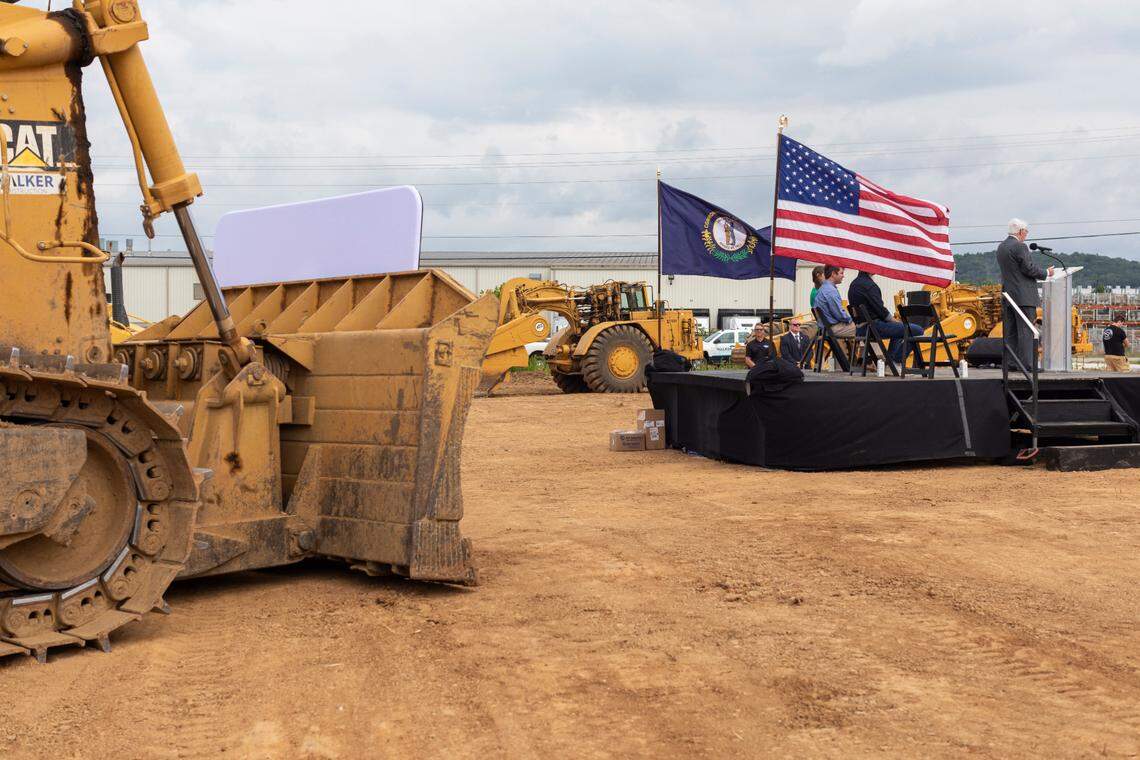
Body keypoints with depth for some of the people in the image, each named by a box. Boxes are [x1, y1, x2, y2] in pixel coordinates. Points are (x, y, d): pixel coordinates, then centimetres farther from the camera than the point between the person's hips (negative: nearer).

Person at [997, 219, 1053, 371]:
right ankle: (1026, 364, -9)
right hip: (1023, 296, -8)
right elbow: (1029, 269, -14)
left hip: (1007, 295, 8)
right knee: (1026, 331, -7)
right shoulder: (1020, 247, -13)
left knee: (1010, 333, 9)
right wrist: (1047, 273, 2)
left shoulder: (1001, 247, 13)